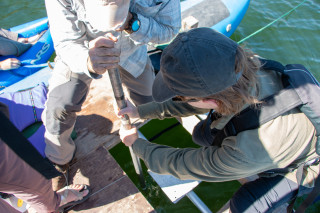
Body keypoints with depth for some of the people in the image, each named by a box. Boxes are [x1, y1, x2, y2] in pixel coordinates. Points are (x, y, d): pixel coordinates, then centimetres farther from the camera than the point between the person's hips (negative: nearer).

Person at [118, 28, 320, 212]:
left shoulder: (245, 154, -48)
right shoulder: (241, 67, -32)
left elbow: (180, 164, -29)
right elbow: (194, 102, -13)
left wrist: (136, 143, -12)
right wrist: (140, 111, -9)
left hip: (301, 166, -4)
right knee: (201, 135, -4)